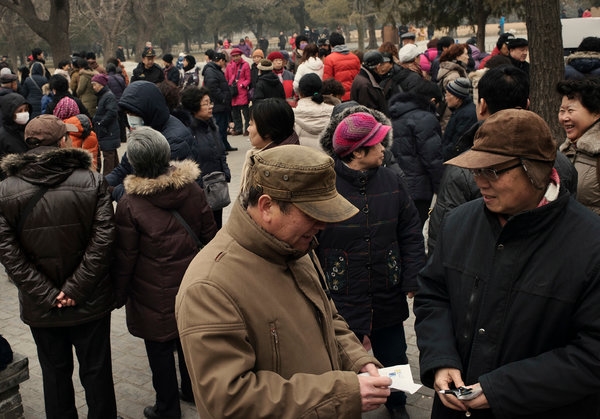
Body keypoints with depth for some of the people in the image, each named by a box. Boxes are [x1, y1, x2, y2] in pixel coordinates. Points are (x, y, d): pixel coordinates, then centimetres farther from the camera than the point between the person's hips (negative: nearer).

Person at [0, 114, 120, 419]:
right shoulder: (91, 181, -11)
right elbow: (102, 240, -17)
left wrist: (47, 295, -11)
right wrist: (76, 289, -14)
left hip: (40, 306, 1)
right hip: (90, 301, -1)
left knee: (55, 373, 19)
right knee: (96, 371, 16)